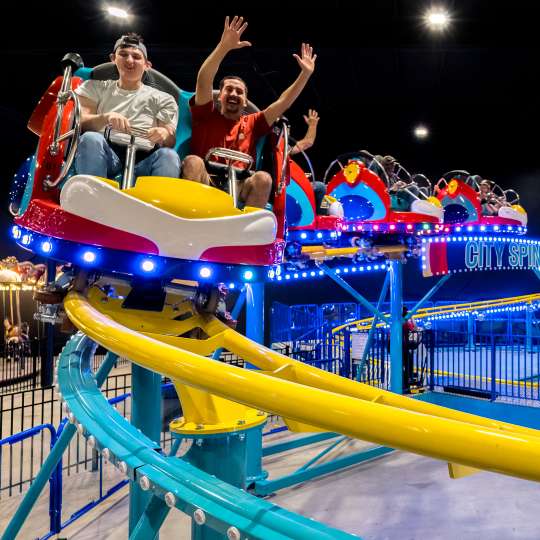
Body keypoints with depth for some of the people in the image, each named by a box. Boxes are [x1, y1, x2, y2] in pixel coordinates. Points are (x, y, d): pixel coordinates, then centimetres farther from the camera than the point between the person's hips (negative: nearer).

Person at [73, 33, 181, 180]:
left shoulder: (163, 99, 21)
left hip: (142, 163, 0)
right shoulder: (95, 87, 23)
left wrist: (164, 135, -18)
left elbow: (171, 142, 8)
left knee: (168, 155, -33)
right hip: (105, 159, 1)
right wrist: (105, 118, -14)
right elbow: (79, 122, 8)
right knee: (91, 139, -32)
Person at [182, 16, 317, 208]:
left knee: (263, 178, -28)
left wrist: (305, 74, 11)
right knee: (192, 162, -33)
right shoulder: (206, 116, 15)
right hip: (204, 183, -2)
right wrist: (224, 46, -12)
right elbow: (203, 81, -1)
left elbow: (283, 102, 18)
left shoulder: (251, 123, 23)